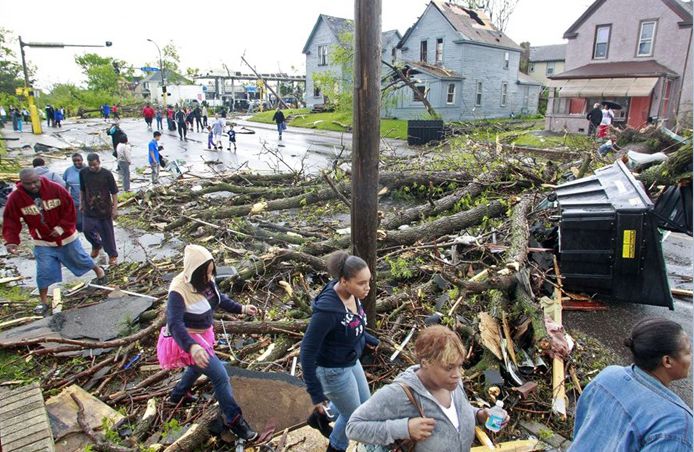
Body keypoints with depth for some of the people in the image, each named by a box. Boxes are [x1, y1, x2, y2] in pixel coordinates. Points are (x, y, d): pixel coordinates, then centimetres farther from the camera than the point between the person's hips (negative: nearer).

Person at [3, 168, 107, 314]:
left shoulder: (55, 189, -19)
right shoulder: (15, 198, -16)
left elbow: (70, 209, -14)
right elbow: (11, 221, -12)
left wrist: (62, 227, -21)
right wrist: (11, 240, -25)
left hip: (67, 237, -1)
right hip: (43, 243, 1)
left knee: (80, 259, 16)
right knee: (43, 272, 0)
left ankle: (98, 270, 46)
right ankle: (43, 302, 17)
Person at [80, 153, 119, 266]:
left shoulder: (107, 174, -12)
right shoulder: (83, 173, -3)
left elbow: (114, 192, -8)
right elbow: (82, 190, 11)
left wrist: (115, 209, -10)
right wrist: (81, 203, 11)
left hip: (104, 209, -3)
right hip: (89, 209, 3)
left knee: (107, 233, 5)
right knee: (87, 229, 1)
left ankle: (113, 255, 22)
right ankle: (96, 245, 32)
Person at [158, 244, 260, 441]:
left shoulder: (206, 280, -10)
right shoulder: (179, 291, -33)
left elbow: (219, 298, 8)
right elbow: (175, 324, -43)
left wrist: (241, 308, -3)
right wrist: (192, 347, -58)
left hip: (202, 333, 9)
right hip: (187, 339, -9)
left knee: (199, 365, 33)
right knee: (220, 375, -13)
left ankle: (178, 395, 60)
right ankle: (233, 419, 3)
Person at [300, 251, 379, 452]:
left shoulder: (352, 294, -12)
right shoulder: (327, 309, -36)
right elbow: (308, 352, -28)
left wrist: (368, 339, 23)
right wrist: (315, 394, -23)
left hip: (350, 361, 8)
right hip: (333, 370, -7)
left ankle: (321, 416, 49)